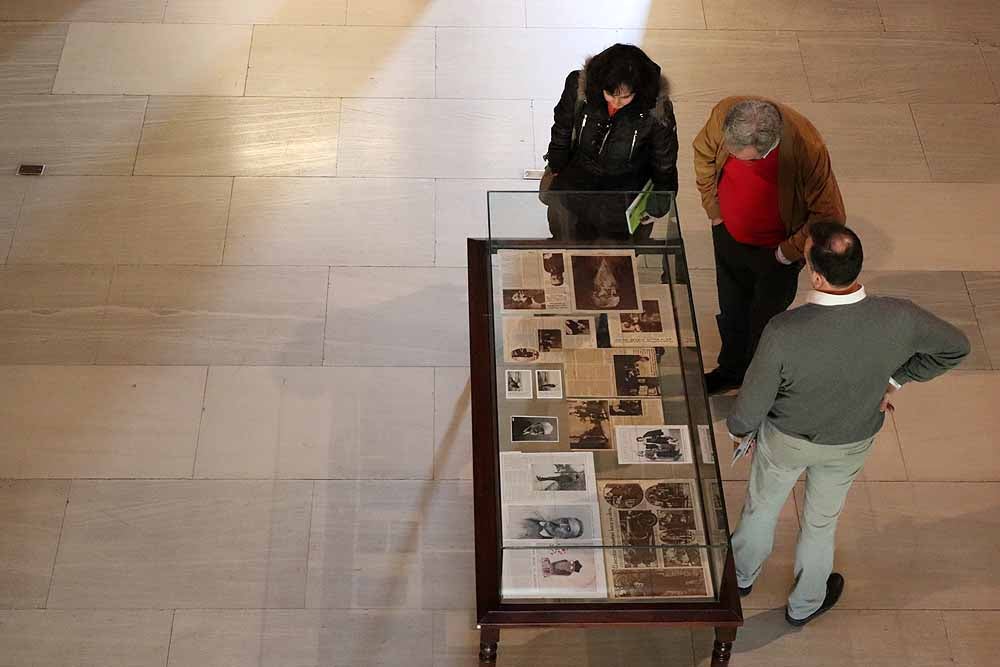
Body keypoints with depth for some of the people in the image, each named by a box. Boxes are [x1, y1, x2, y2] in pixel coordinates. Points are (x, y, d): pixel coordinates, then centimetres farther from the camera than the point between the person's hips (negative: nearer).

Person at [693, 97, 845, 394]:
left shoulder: (807, 149, -38)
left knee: (766, 322, 18)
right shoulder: (724, 113, -28)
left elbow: (829, 216, -24)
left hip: (776, 250, -4)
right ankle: (731, 370, 53)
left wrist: (788, 252, -16)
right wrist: (714, 208, 0)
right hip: (728, 235, 4)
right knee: (731, 310, 26)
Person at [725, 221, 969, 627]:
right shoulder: (899, 320, -31)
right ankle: (805, 604, 53)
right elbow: (956, 348, -9)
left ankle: (741, 575, 58)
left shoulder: (784, 332, -40)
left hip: (786, 440, -2)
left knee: (762, 506, 29)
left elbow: (750, 411, -26)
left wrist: (737, 428, -2)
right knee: (821, 521, 28)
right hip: (851, 444, 2)